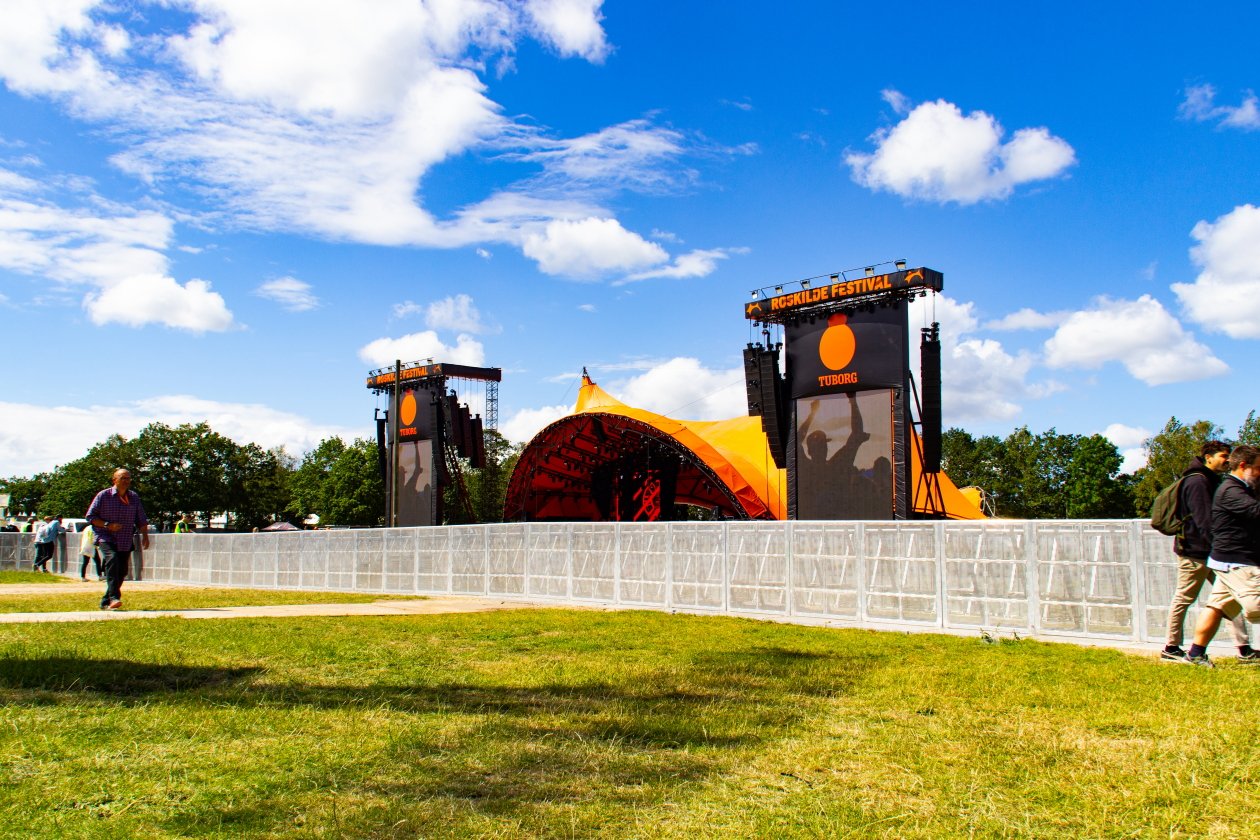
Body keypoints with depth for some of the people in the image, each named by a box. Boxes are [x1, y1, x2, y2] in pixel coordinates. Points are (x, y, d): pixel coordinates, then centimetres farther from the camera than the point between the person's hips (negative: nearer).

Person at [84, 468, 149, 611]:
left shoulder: (134, 497, 10)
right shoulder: (104, 495, -2)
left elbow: (141, 519, 17)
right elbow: (90, 516, -2)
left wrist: (145, 535, 6)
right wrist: (107, 525, -14)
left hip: (125, 543, 5)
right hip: (106, 539, -5)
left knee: (122, 571, 4)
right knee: (112, 560, -29)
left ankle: (105, 602, 20)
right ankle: (114, 598, -34)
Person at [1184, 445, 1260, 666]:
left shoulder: (1241, 490, 20)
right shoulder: (1230, 491, -15)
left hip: (1232, 562, 10)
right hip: (1238, 563, -10)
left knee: (1217, 605, 9)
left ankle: (1196, 653, 11)